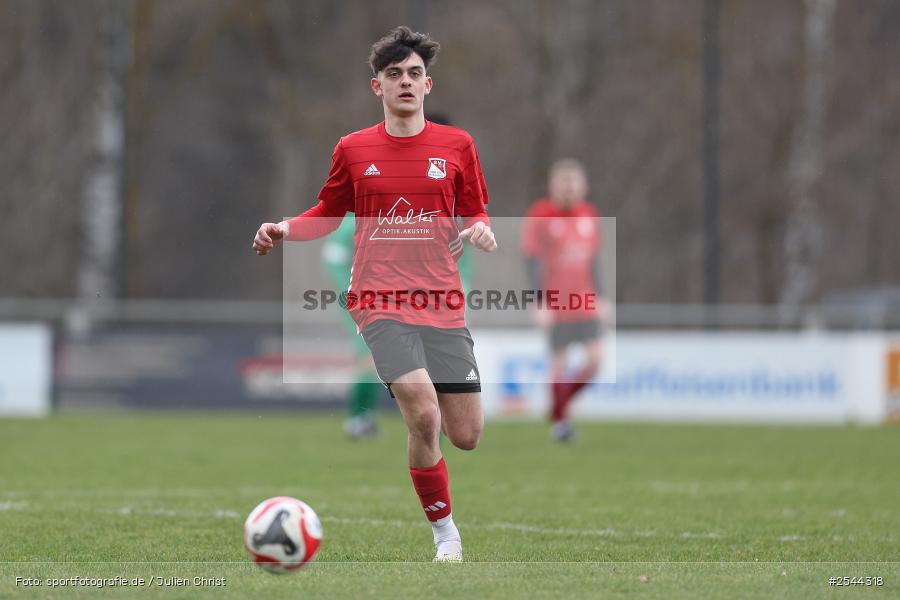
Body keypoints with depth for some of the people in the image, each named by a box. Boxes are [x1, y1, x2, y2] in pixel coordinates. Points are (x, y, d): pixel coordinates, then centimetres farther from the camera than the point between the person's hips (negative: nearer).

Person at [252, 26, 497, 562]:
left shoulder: (456, 145, 7)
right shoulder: (354, 150, 6)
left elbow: (475, 214, 14)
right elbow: (329, 214, 18)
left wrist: (481, 232, -9)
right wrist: (285, 230, 0)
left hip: (443, 304, 2)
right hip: (380, 304, -2)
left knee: (466, 436, -1)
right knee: (423, 415, -22)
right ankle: (446, 532, -4)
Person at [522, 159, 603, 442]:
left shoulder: (588, 214, 8)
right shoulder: (539, 216, -8)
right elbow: (533, 262, -10)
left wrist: (600, 297, 12)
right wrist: (541, 304, -15)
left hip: (585, 302, 5)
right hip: (555, 303, -5)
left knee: (594, 360, -5)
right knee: (559, 362, -2)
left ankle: (561, 404, 19)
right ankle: (558, 420, 16)